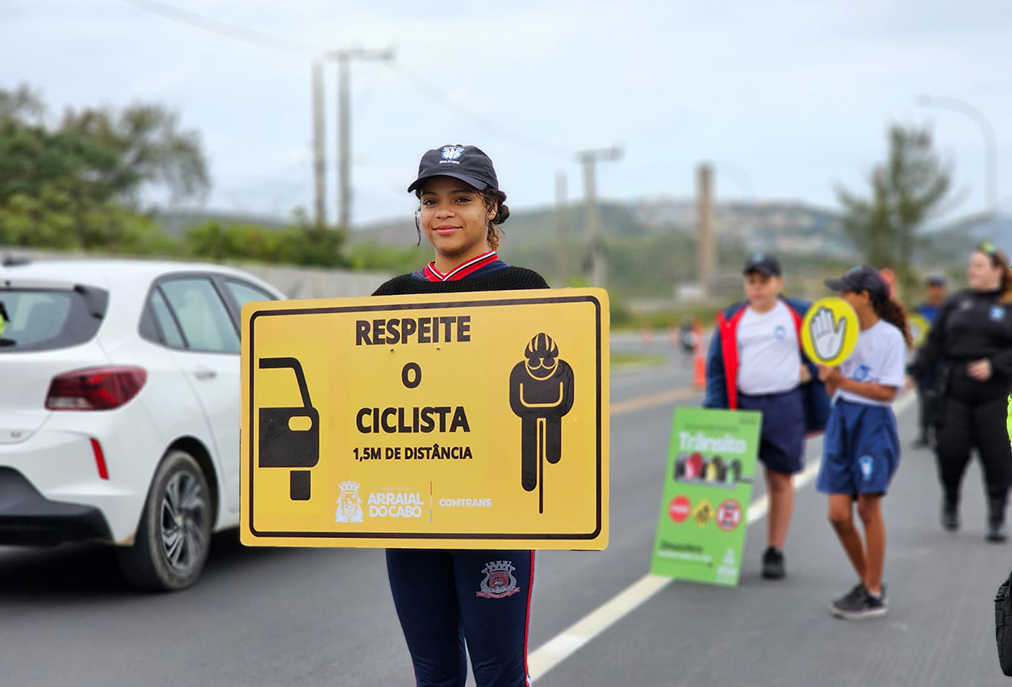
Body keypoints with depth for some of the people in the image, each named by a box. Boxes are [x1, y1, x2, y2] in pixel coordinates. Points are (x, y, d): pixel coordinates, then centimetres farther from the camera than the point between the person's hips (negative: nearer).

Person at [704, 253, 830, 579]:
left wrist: (811, 369, -5)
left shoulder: (799, 315, 1)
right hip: (741, 406, 2)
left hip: (784, 407, -1)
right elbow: (716, 366, 6)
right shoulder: (730, 320, 6)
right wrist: (715, 411, -3)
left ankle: (775, 553, 16)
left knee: (780, 480, 6)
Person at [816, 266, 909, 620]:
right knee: (838, 513, 1)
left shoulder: (889, 336, -8)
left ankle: (875, 595, 9)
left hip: (873, 424, -6)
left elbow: (887, 391, -13)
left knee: (868, 508, -3)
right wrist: (827, 369, -5)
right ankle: (865, 581, 21)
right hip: (842, 420, 6)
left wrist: (842, 380, -15)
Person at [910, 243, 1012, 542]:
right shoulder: (956, 303, 11)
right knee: (951, 450, -2)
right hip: (955, 393, 2)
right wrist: (915, 372, 1)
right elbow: (935, 343, 10)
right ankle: (950, 502, 27)